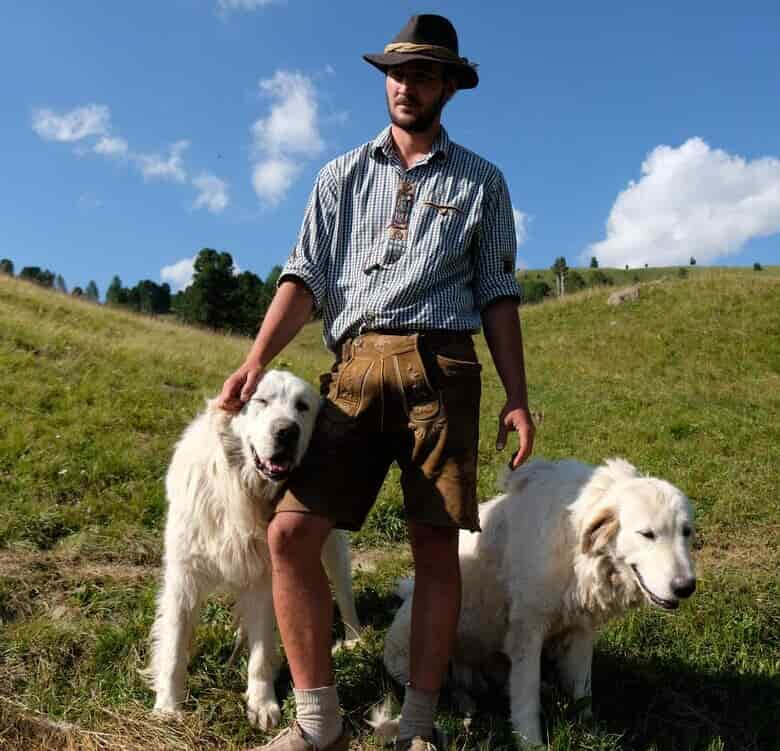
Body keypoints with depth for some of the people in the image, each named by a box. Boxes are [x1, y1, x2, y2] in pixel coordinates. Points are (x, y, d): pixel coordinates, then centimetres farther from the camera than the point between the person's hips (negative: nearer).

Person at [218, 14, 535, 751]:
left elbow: (497, 295, 12)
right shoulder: (343, 175, 18)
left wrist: (517, 395, 3)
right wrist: (256, 360, -7)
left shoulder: (481, 181, 16)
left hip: (441, 366, -1)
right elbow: (305, 275, 8)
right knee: (290, 532, -10)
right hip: (354, 367, 1)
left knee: (436, 547, -3)